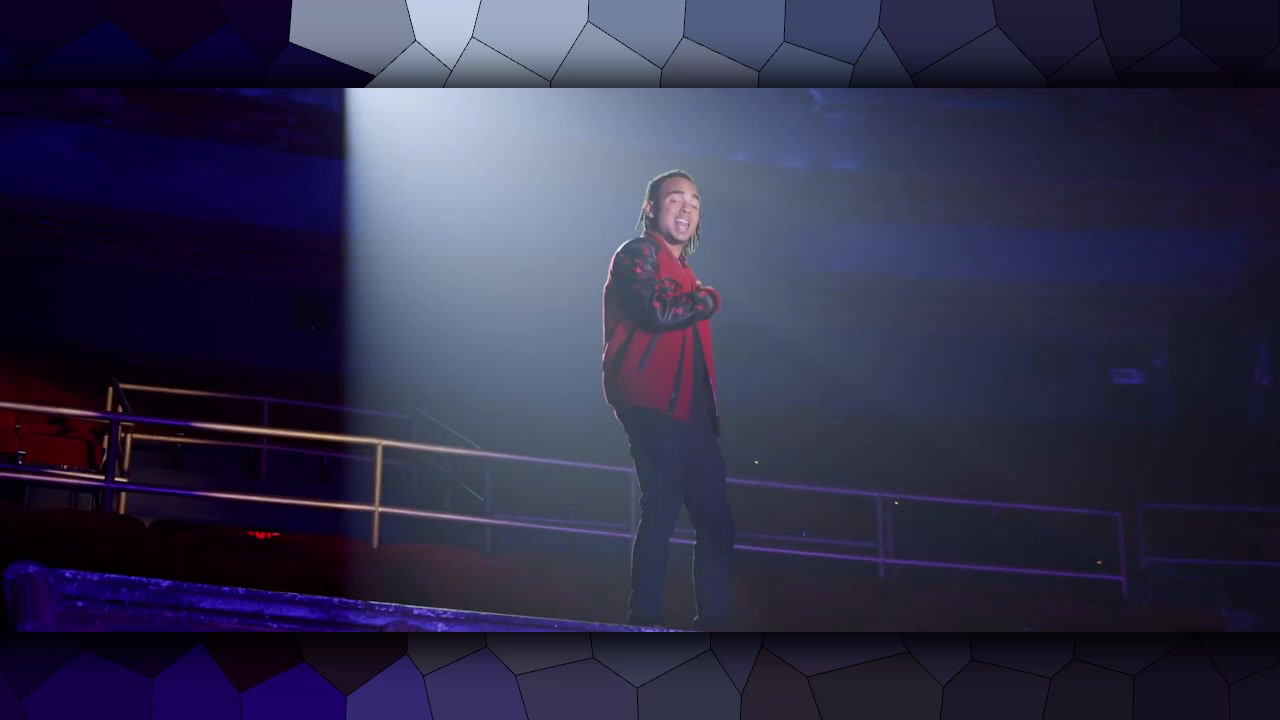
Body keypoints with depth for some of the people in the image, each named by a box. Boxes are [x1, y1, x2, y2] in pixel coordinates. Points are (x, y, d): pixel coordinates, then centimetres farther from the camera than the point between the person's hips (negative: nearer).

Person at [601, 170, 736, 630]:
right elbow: (656, 314, -17)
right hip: (654, 409, -9)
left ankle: (714, 624, 8)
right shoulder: (638, 255, 1)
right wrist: (709, 301, 0)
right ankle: (645, 622, -14)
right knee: (661, 514, -16)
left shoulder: (682, 271, 26)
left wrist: (712, 417, 17)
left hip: (690, 415, 9)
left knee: (717, 524, 5)